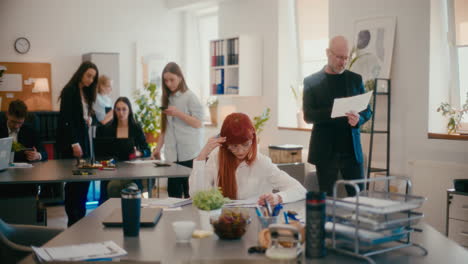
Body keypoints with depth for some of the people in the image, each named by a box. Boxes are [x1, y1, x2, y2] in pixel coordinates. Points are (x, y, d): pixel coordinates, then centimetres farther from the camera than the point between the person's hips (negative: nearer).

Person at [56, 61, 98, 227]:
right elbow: (66, 119, -15)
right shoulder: (70, 91, -9)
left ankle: (80, 216, 9)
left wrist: (89, 120, 3)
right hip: (70, 141, -8)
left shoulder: (86, 92, 14)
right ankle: (74, 219, 0)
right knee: (74, 180, -6)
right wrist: (74, 143, -18)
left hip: (83, 138, 8)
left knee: (84, 178, 3)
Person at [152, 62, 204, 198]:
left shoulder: (190, 97, -2)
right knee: (173, 189, 1)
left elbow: (198, 123, -7)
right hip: (173, 153, 5)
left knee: (189, 190, -5)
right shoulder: (168, 99, 15)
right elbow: (165, 127, 16)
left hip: (190, 153, -5)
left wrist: (178, 113, -17)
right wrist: (158, 148, 10)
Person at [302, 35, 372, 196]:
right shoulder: (312, 82, 2)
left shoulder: (355, 79, 10)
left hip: (351, 149, 2)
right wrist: (333, 111, -21)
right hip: (325, 152, -2)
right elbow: (308, 115, -5)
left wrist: (359, 119, -13)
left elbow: (367, 111, 11)